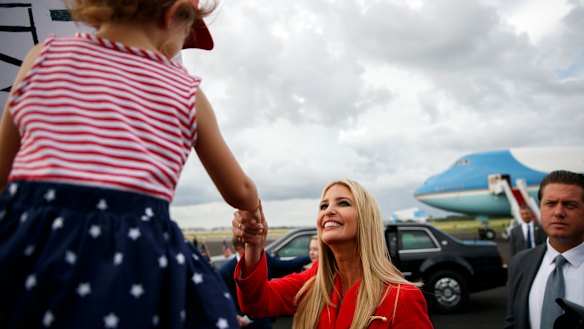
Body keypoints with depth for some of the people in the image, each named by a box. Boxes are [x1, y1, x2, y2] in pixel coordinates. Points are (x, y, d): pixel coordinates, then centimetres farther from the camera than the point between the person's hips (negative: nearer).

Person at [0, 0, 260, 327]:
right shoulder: (187, 92, 9)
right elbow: (240, 192, 19)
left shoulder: (45, 55, 9)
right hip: (136, 262, -1)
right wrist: (253, 202, 42)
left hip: (29, 247, 2)